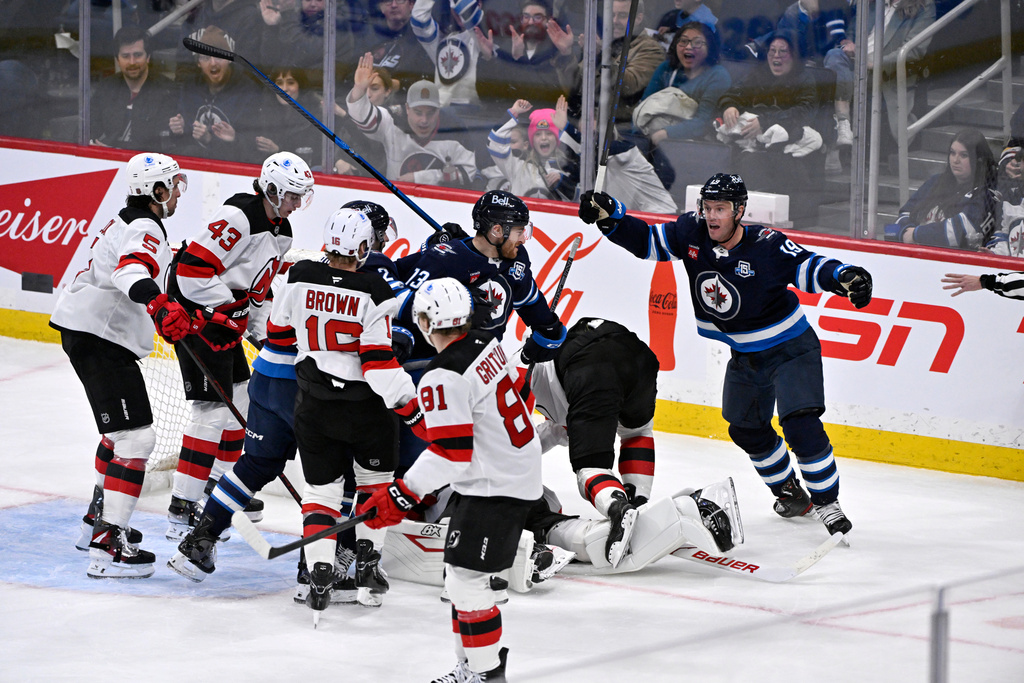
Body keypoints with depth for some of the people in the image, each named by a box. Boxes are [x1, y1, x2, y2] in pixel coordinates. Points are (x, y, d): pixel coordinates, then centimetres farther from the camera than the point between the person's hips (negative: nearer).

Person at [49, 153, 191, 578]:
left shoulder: (128, 224, 19)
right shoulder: (145, 231, -15)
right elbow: (131, 273, -36)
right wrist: (162, 307, -52)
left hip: (90, 334, 11)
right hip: (99, 340, -11)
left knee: (123, 430, 27)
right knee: (135, 438, -16)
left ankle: (98, 519, 39)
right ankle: (106, 547, -22)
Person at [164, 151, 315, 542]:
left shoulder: (281, 231, 11)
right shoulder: (238, 218, -22)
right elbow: (193, 268, -27)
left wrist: (262, 329, 14)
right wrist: (228, 308, -21)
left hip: (228, 320, 10)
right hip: (198, 316, -10)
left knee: (238, 400, 21)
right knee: (212, 410, -14)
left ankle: (220, 485, 38)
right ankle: (181, 513, -15)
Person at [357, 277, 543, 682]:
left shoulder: (444, 378, -23)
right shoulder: (486, 344, 4)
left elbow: (451, 452, -25)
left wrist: (401, 496, -22)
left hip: (494, 489, -10)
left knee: (465, 579, -9)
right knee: (459, 576, 16)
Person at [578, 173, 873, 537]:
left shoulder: (767, 246, -26)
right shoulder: (692, 233, -11)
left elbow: (807, 266, -28)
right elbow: (646, 241, -4)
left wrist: (844, 277, -47)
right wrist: (609, 216, -17)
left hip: (790, 349, -7)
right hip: (744, 354, 7)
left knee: (801, 425, -20)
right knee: (746, 429, 18)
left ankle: (826, 502, -6)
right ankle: (789, 491, 39)